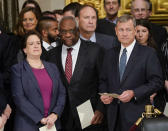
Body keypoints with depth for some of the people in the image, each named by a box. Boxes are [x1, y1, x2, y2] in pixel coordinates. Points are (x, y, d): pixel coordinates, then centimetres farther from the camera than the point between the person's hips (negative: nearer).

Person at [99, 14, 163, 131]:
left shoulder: (148, 53, -2)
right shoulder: (110, 54, 14)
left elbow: (157, 82, -7)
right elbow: (103, 80, 19)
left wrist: (134, 93, -16)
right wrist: (103, 94, -1)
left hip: (137, 114, -4)